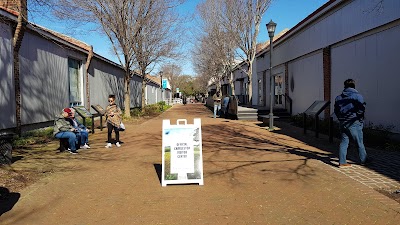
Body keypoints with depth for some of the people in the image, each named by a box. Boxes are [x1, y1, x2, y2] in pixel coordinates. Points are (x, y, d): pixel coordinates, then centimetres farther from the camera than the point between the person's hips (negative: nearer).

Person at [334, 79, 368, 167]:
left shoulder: (338, 97, 8)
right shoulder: (357, 96, -8)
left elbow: (336, 111, 11)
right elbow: (361, 109, -15)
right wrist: (359, 118, 0)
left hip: (343, 123, 5)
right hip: (354, 123, -4)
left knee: (343, 142, 7)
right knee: (360, 142, 10)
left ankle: (342, 162, 5)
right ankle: (363, 160, 23)